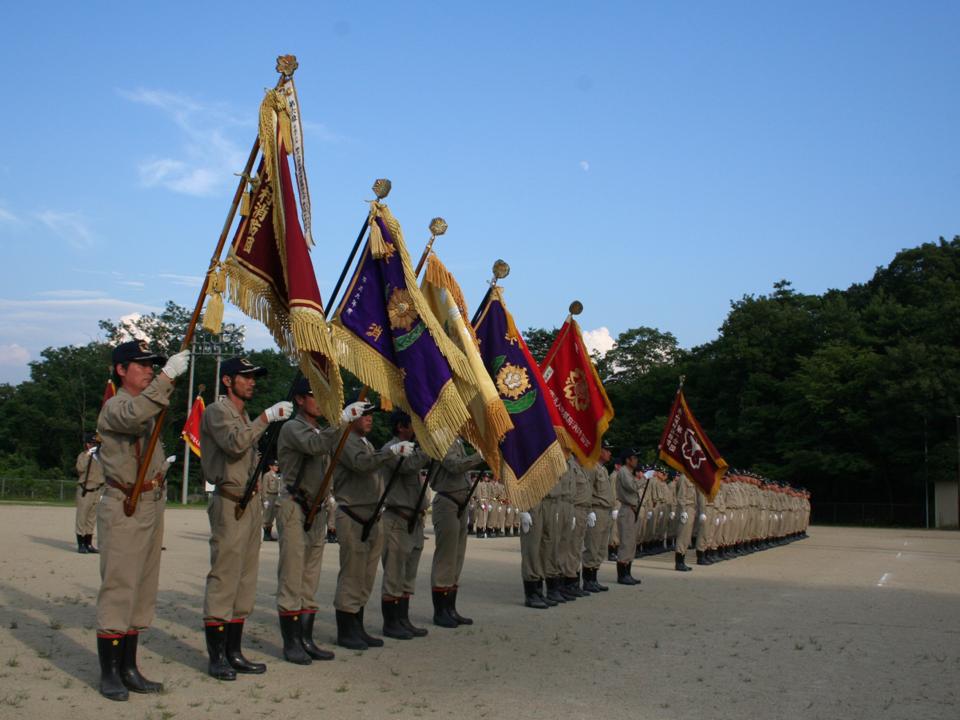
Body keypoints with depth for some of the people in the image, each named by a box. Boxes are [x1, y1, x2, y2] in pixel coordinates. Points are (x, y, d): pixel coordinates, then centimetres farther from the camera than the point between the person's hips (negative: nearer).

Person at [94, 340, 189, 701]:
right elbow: (133, 416, -34)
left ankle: (129, 668, 18)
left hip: (152, 505, 9)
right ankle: (109, 673, 1)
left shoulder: (149, 408, 19)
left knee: (142, 590, 11)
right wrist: (167, 375, -35)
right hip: (124, 507, -9)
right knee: (117, 589, -6)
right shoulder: (114, 406, -9)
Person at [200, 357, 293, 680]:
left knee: (245, 580, 10)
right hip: (229, 504, -9)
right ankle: (216, 657, -1)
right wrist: (267, 416, -23)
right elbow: (234, 443, -24)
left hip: (251, 503, 9)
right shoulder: (217, 411, -5)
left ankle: (234, 652, 16)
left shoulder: (245, 416, 22)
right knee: (223, 578, -7)